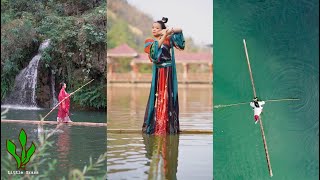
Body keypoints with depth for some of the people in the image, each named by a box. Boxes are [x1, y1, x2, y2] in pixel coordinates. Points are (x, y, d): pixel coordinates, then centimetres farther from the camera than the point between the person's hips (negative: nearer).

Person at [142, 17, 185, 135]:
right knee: (158, 97, -4)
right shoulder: (149, 41, 6)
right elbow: (155, 48, -14)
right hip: (158, 73, -1)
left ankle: (170, 126, 4)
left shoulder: (168, 39, 10)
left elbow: (180, 30, 9)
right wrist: (163, 37, -21)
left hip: (169, 72, 1)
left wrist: (171, 30, -9)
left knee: (169, 97, 1)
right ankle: (155, 125, 0)